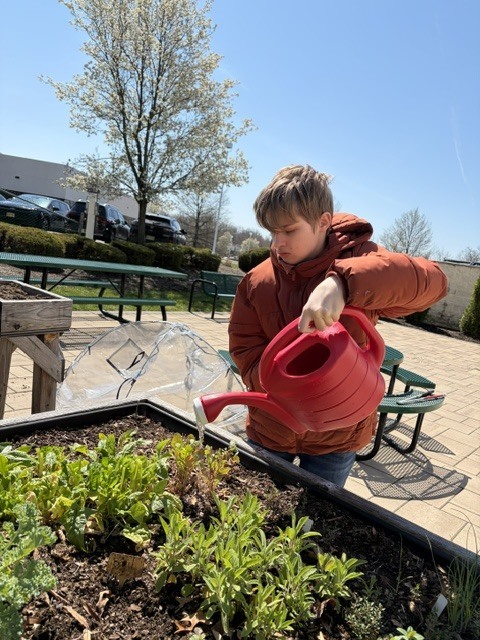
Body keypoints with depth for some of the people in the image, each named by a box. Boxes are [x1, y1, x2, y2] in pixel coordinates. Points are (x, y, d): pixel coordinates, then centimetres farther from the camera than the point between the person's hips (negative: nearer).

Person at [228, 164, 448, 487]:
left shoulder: (359, 261, -15)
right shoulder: (256, 281, -7)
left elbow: (433, 280, -34)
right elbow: (247, 357, -6)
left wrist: (342, 283, -49)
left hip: (336, 439, -1)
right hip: (269, 432, 2)